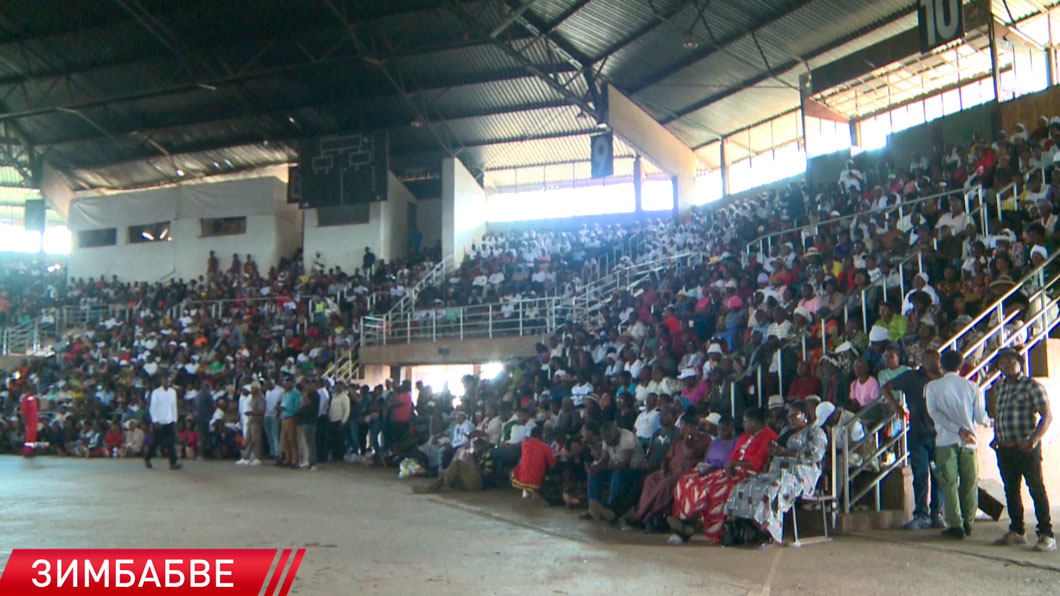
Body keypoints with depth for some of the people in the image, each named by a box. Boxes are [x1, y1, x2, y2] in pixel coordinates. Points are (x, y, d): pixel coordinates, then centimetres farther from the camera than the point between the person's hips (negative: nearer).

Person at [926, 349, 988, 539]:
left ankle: (955, 525, -2)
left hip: (945, 440, -2)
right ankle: (968, 523, 15)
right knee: (970, 483, 11)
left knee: (949, 483, 1)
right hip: (969, 442, 2)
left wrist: (958, 429, -13)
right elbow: (981, 417, 4)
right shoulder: (970, 386, 3)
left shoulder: (932, 386, 0)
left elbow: (934, 413, -11)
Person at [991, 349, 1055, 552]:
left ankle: (1046, 535, 1)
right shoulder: (1002, 388, 14)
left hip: (1026, 448, -7)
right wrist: (996, 438, 11)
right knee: (1011, 490, 12)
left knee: (1037, 489, -3)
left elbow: (1047, 416, -10)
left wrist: (1033, 440, -21)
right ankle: (1017, 532, 23)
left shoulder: (1032, 386, -6)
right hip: (1005, 449, 7)